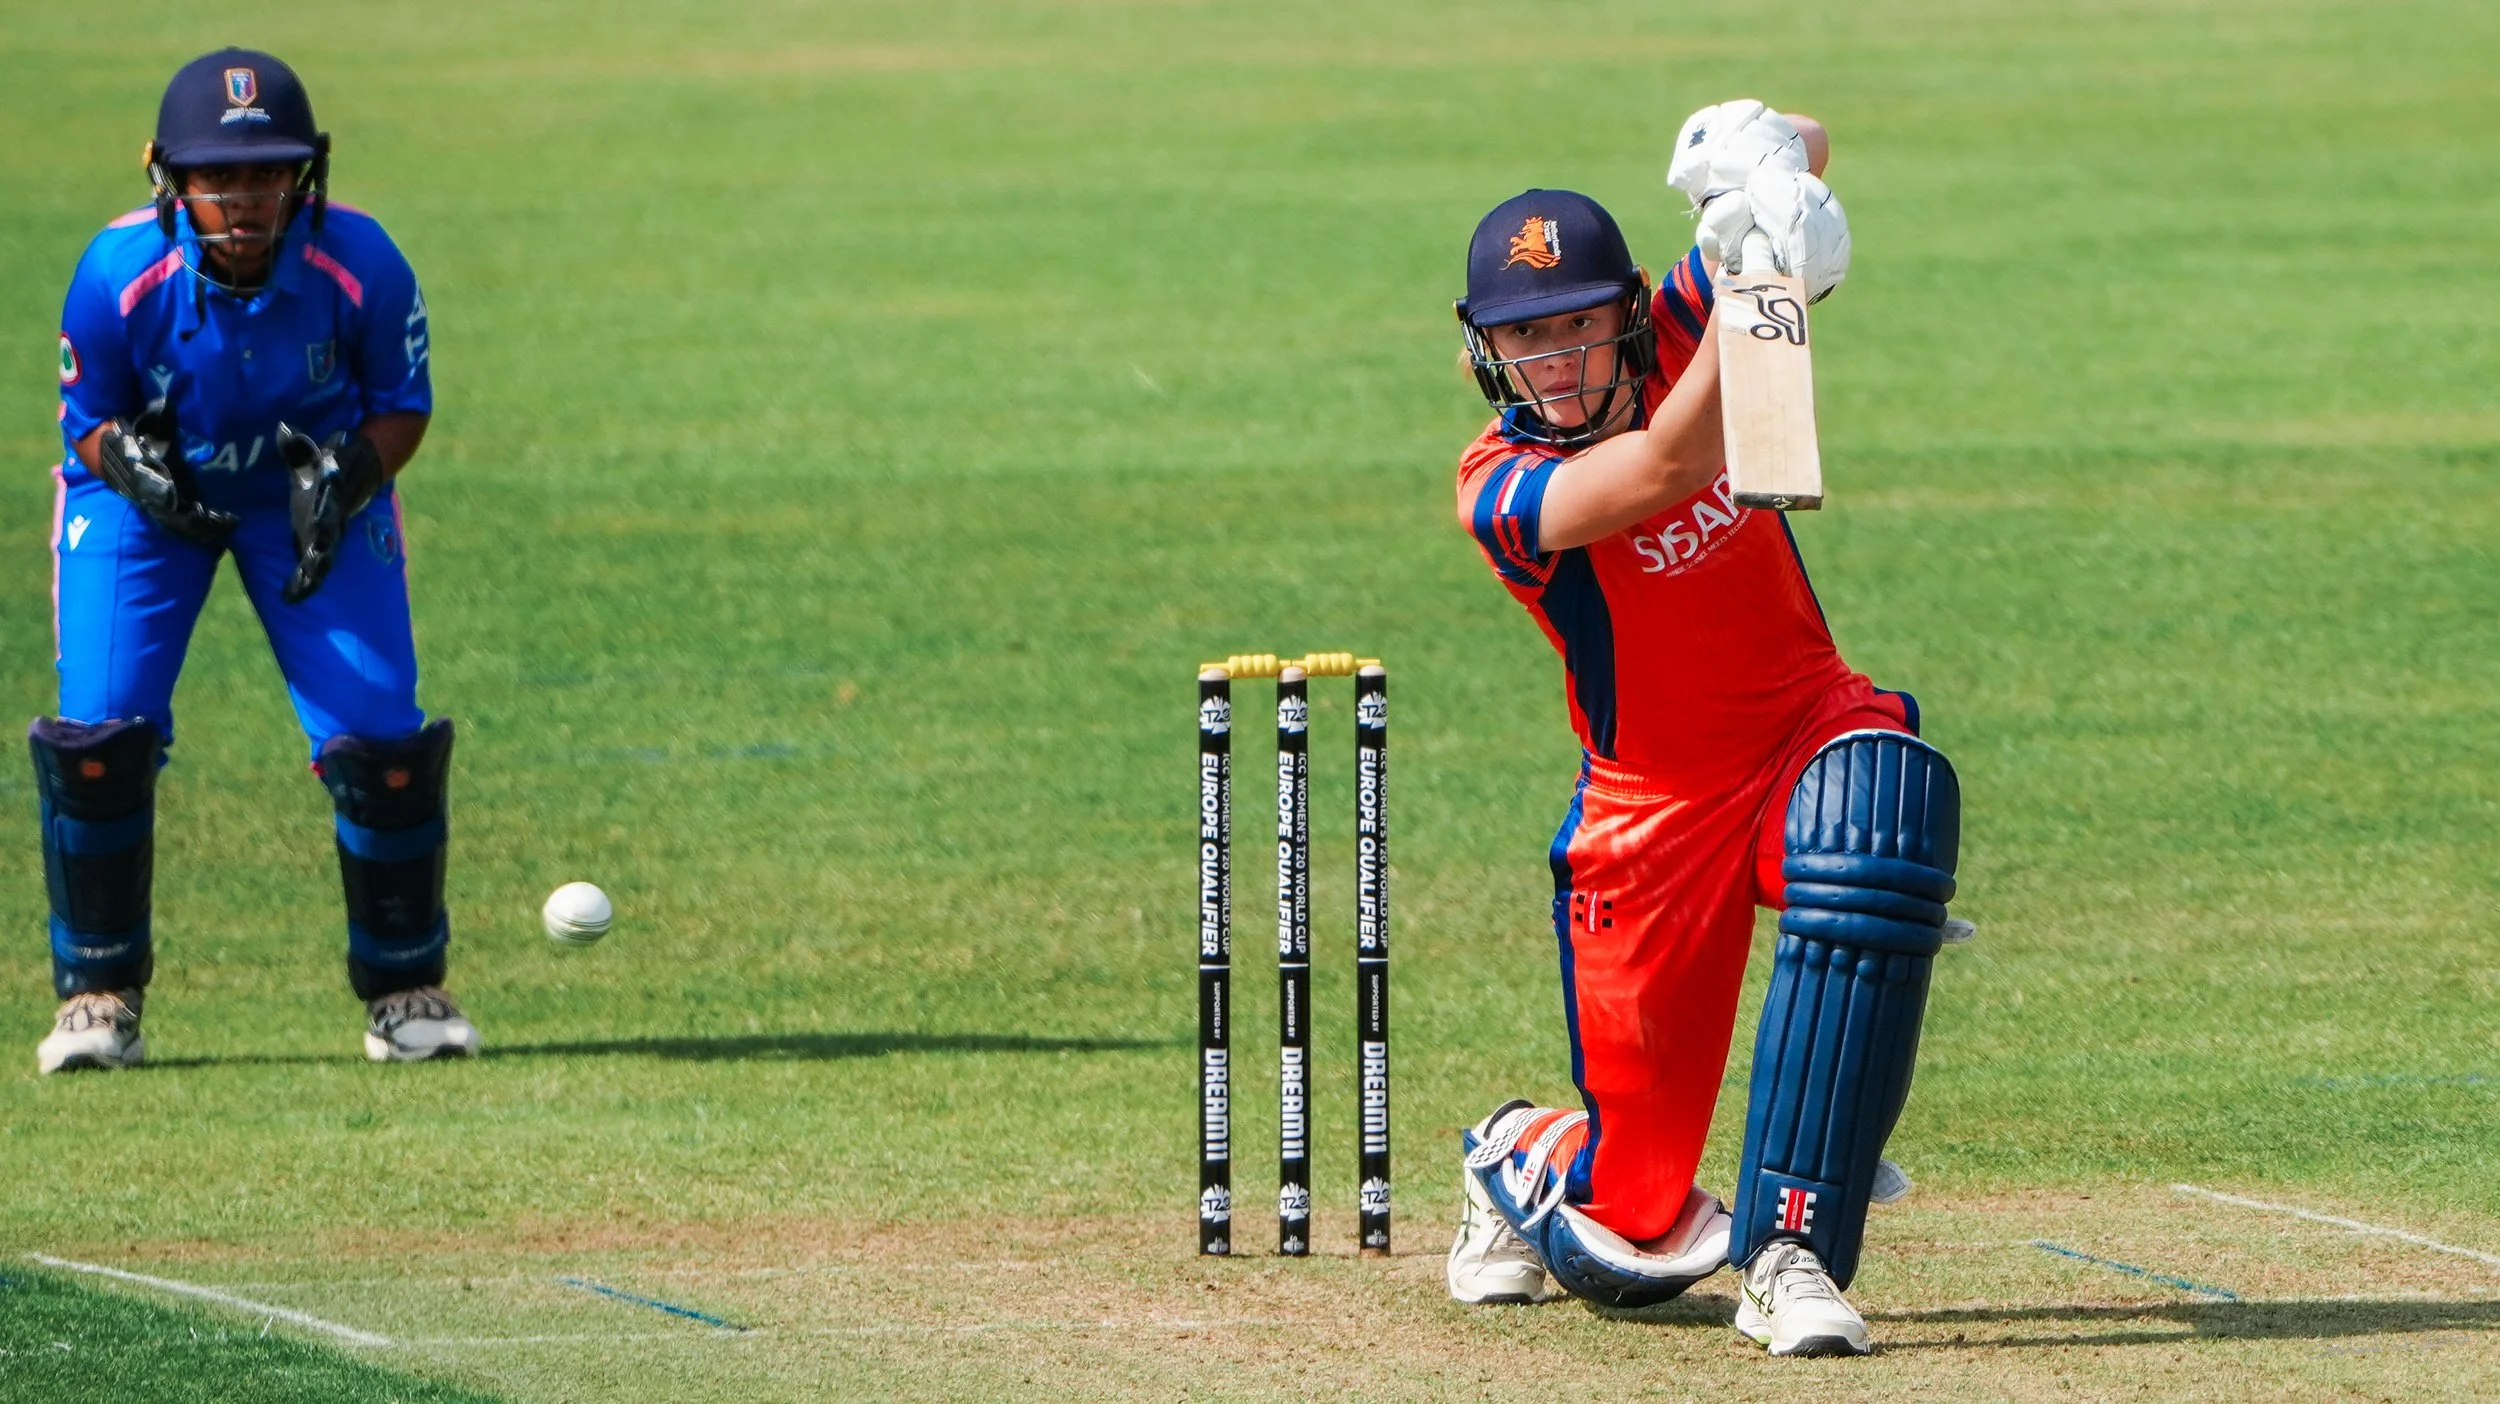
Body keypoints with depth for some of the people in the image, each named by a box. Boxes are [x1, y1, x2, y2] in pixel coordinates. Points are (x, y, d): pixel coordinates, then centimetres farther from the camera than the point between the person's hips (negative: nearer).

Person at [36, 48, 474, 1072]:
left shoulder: (359, 267, -27)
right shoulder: (121, 274, -28)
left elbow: (403, 407, -10)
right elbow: (88, 417, -12)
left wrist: (346, 481, -30)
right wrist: (134, 465, -34)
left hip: (314, 495, 1)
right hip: (148, 494, -1)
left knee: (379, 740, -8)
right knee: (98, 731, -15)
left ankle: (405, 987, 14)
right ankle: (98, 993, 4)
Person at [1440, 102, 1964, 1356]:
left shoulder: (1679, 335, -4)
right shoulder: (1499, 487, -17)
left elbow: (1805, 152, -10)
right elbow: (1664, 466, -35)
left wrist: (1767, 155, -34)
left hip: (1809, 727, 3)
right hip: (1651, 811, -3)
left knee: (1885, 795, -38)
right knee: (1631, 1238, -1)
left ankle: (1788, 1252, -33)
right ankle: (1517, 1161, 42)